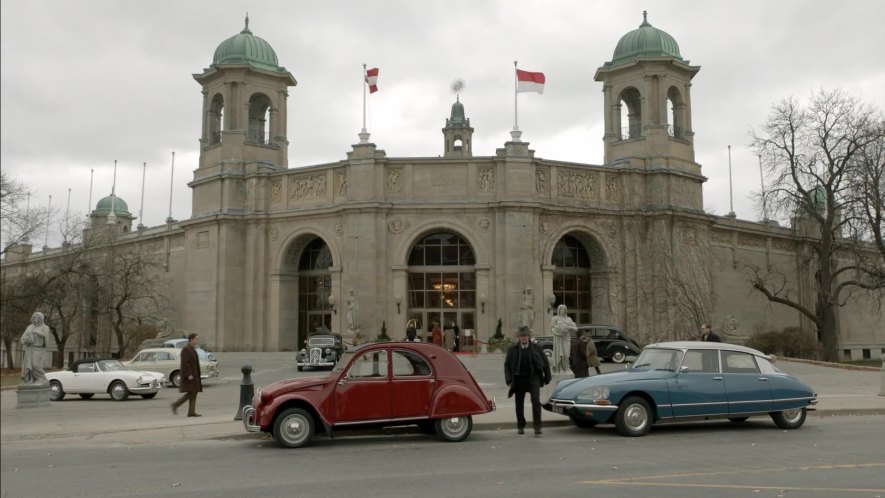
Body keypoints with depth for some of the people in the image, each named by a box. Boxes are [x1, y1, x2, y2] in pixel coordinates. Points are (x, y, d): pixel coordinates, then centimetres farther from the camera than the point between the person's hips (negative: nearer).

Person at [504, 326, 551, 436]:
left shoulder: (536, 348, 1)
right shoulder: (513, 349, 2)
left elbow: (545, 362, 9)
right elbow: (507, 364, 5)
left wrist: (547, 377, 8)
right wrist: (509, 380, -3)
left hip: (533, 378, -1)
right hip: (519, 380, 1)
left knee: (536, 401, -14)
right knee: (519, 404, 8)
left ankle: (537, 427, -8)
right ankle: (520, 426, 24)